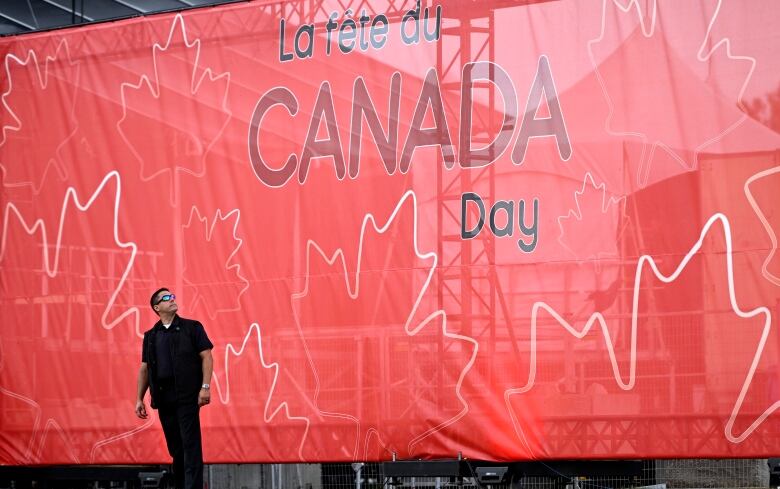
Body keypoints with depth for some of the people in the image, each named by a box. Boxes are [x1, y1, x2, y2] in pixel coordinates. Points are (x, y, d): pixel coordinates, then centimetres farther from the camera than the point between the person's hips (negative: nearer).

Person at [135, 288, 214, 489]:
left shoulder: (192, 328, 4)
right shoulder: (151, 336, 14)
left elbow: (206, 357, -2)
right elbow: (144, 369, 16)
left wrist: (205, 387, -12)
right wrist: (139, 399, 11)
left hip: (187, 396, -4)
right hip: (163, 397, 4)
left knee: (190, 445, -9)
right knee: (175, 447, 9)